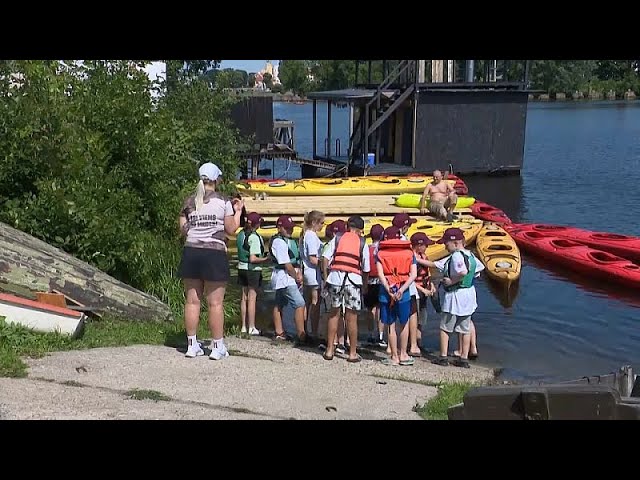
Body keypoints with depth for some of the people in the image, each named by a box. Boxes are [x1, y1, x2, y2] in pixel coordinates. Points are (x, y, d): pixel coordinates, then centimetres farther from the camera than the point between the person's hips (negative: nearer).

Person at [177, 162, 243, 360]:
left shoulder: (189, 202, 7)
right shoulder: (223, 202, -2)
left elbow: (183, 229, 8)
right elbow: (231, 230, 3)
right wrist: (238, 210, 16)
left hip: (191, 252, 4)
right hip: (214, 254, -4)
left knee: (192, 301, 7)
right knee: (215, 303, 1)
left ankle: (192, 345, 11)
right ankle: (217, 347, 5)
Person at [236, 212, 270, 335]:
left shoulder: (241, 234, 5)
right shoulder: (254, 237, -19)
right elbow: (253, 259, -23)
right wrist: (266, 259, -10)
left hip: (241, 268, 7)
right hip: (253, 270, -7)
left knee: (244, 298, 12)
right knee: (252, 298, 0)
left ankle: (244, 326, 18)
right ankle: (251, 328, 4)